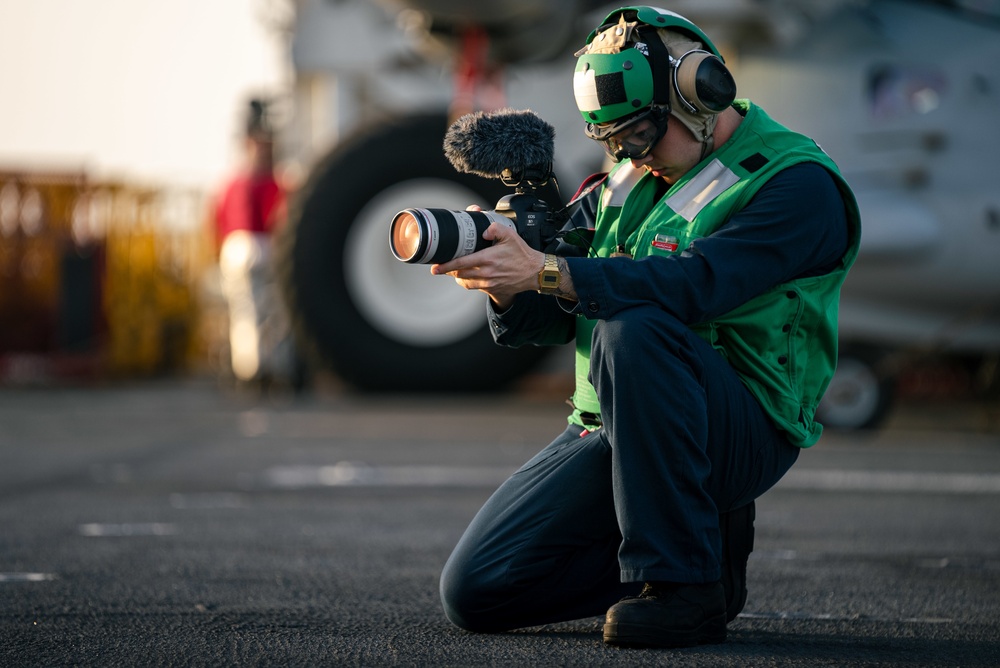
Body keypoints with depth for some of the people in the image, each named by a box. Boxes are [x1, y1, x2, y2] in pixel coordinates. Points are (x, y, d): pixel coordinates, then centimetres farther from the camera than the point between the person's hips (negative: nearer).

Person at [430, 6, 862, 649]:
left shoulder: (797, 182, -9)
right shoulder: (630, 181, 13)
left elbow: (695, 284, -26)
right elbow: (550, 319, 7)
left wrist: (546, 270, -33)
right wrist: (508, 285, -17)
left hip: (739, 434, -7)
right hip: (610, 427, 7)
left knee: (634, 327, -36)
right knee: (475, 590, -5)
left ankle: (683, 584, -27)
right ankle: (706, 543, 10)